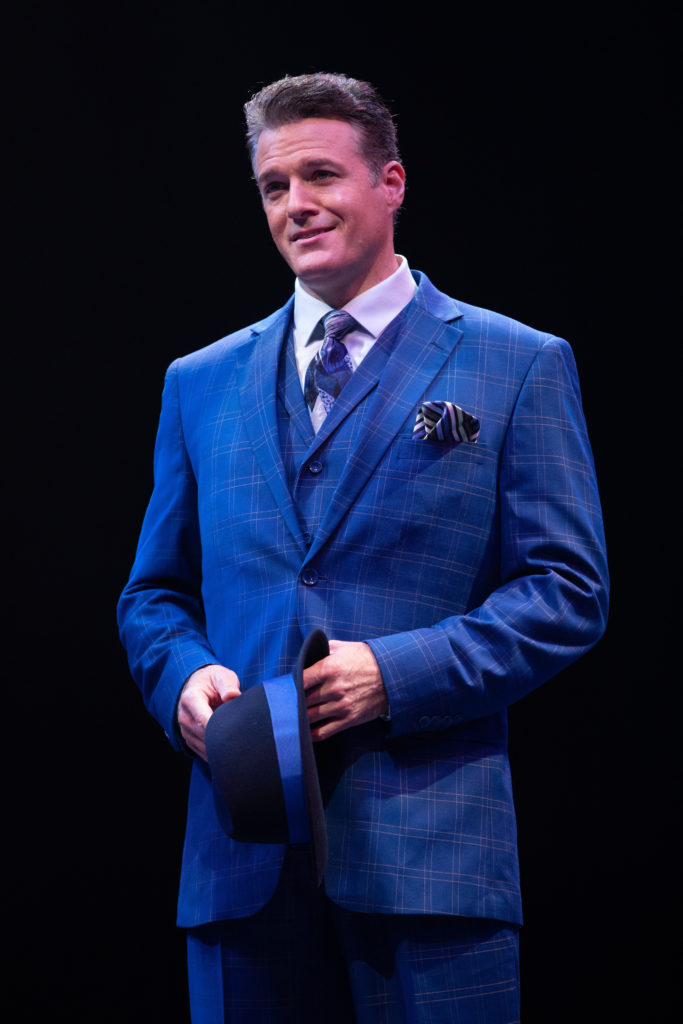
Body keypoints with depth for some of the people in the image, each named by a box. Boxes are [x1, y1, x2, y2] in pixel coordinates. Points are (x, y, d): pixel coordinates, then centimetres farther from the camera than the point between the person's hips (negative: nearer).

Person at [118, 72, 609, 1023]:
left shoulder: (518, 366, 5)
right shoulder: (201, 383, 17)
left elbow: (571, 590, -1)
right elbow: (154, 593, 20)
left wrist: (397, 673, -14)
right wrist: (185, 677, -4)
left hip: (428, 844, -3)